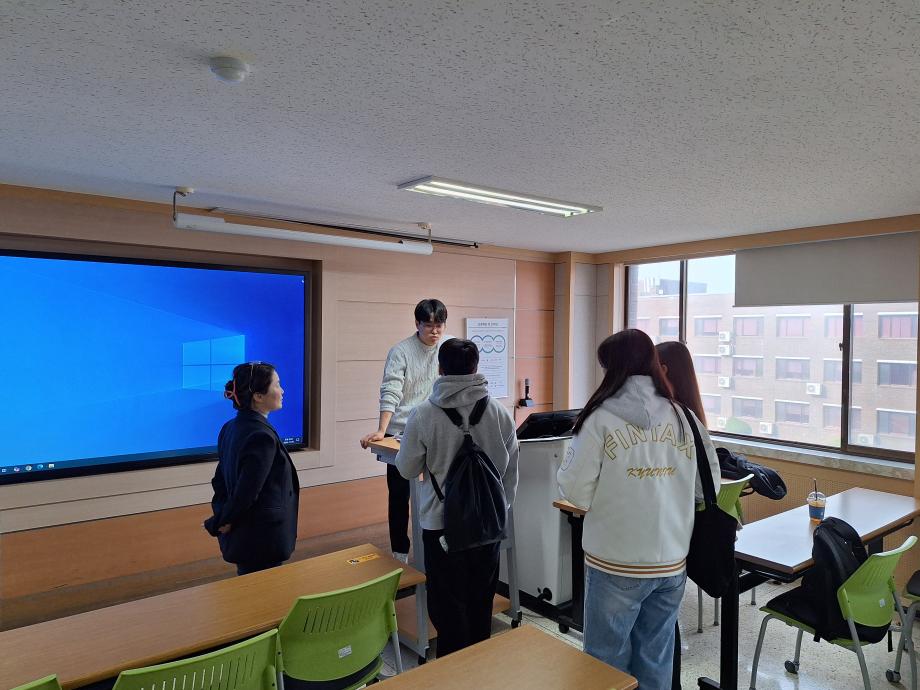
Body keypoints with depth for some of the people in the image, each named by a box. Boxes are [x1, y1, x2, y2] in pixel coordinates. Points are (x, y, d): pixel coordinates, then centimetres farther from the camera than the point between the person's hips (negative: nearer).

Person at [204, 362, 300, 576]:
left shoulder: (231, 428, 3)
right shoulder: (262, 437, -25)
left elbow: (220, 481, 8)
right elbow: (245, 494, -22)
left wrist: (221, 519, 5)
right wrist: (218, 524, -8)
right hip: (263, 541, -9)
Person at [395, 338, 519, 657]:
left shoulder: (423, 415, -16)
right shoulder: (501, 414, -7)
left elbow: (406, 469, -4)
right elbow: (511, 475, 2)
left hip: (441, 526, -3)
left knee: (448, 609, 14)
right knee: (481, 605, 22)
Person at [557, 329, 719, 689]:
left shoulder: (601, 419, -14)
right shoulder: (685, 418, -1)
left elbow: (575, 492, -11)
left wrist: (572, 454, 5)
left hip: (616, 564, -4)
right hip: (672, 562, 4)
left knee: (607, 661, 14)